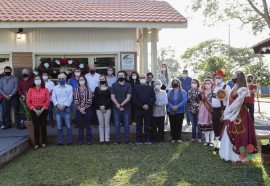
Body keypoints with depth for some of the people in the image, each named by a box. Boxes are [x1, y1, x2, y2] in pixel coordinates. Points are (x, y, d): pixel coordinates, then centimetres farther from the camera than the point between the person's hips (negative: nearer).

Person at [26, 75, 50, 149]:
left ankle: (44, 142, 14)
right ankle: (36, 143, 10)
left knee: (43, 126, 3)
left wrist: (41, 110, -11)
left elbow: (48, 101, -5)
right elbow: (28, 101, 0)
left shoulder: (45, 90, 1)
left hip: (43, 110, -1)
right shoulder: (30, 90, 4)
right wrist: (35, 110, -9)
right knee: (36, 127, 3)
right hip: (34, 111, 1)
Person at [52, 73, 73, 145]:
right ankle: (60, 141, 11)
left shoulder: (69, 87, 6)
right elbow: (53, 98, 6)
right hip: (58, 109, 2)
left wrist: (64, 106, -11)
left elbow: (70, 98, -2)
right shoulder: (55, 88, 13)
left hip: (66, 108, -2)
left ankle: (69, 140, 6)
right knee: (59, 126, 4)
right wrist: (57, 105, -10)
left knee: (68, 126, -3)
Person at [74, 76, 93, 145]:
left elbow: (89, 100, -4)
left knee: (88, 125, 3)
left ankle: (89, 140, 10)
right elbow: (75, 100, 0)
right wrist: (80, 108, -9)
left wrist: (84, 108, -11)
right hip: (79, 110, 1)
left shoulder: (88, 89, 2)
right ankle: (80, 140, 15)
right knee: (80, 125, 6)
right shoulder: (76, 89, 5)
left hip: (87, 109, -1)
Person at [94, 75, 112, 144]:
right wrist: (100, 106, -10)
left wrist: (104, 106, -12)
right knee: (101, 124, 3)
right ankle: (101, 139, 7)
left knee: (107, 124, 1)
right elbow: (96, 98, 2)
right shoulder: (97, 89, 8)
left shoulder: (109, 89, 6)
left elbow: (110, 98, -1)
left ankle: (107, 139, 5)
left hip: (107, 108, -1)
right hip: (99, 108, 1)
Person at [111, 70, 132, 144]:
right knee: (117, 125, 4)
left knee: (126, 125, 4)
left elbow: (128, 97, -6)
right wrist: (118, 106, -15)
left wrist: (121, 105, -16)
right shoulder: (114, 85, 5)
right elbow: (112, 97, -2)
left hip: (126, 108, 0)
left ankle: (127, 139, 13)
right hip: (116, 108, 1)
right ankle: (117, 140, 12)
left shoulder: (128, 85, 3)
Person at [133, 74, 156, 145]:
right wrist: (142, 106, -13)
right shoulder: (136, 88, 6)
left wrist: (148, 105, -14)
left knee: (147, 125, 5)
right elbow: (134, 99, -2)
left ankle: (147, 139, 13)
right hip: (139, 109, 0)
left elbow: (153, 98, 1)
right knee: (139, 125, 5)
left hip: (148, 109, 0)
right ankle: (138, 139, 13)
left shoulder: (150, 87, 7)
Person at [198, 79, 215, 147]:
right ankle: (207, 140, 18)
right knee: (205, 126, 7)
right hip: (204, 110, 4)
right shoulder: (202, 92, 10)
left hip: (211, 109, -4)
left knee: (211, 125, -2)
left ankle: (212, 141, 7)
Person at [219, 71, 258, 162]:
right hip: (232, 115, 9)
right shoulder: (235, 88, 13)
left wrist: (228, 111, -14)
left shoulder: (243, 89, -12)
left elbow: (238, 102, -18)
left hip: (239, 115, -9)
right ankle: (230, 154, 22)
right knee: (230, 135, 12)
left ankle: (239, 155, 8)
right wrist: (226, 113, 7)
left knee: (239, 135, -2)